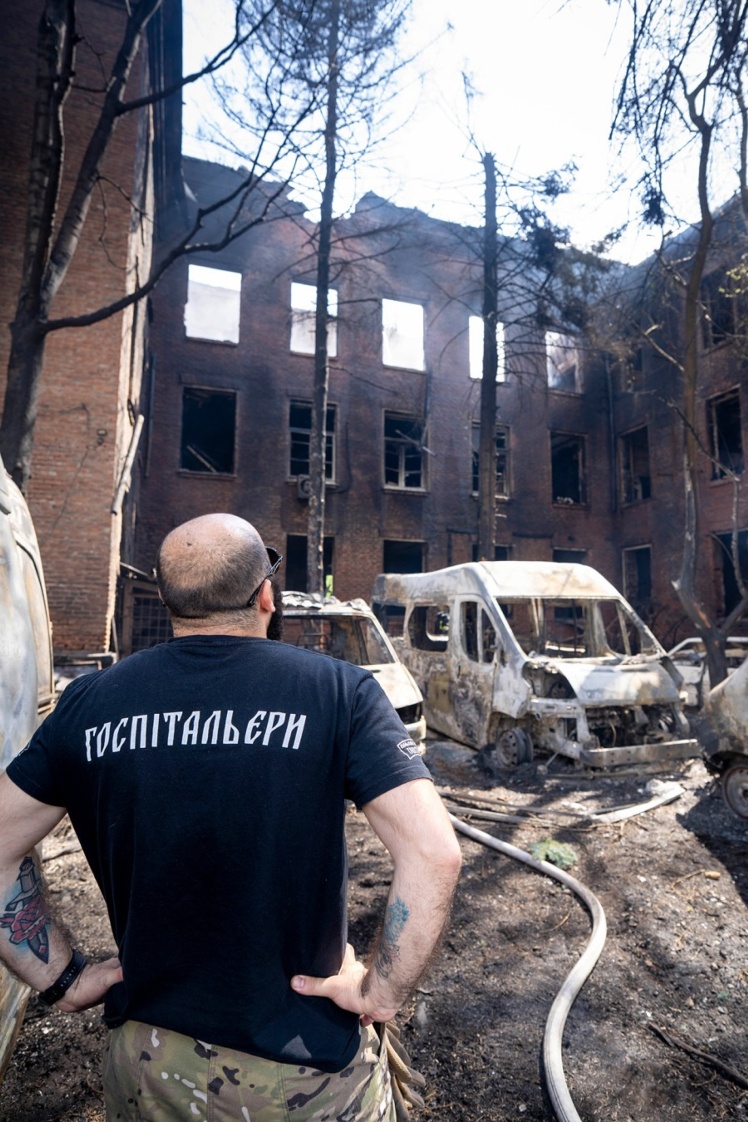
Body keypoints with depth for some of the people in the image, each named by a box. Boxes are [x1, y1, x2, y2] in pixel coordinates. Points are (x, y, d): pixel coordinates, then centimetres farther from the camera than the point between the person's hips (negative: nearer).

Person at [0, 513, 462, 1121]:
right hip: (307, 1070, -2)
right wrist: (382, 992, -12)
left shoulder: (90, 701, -8)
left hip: (145, 1062, 3)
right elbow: (435, 854, -23)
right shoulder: (338, 691, -18)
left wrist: (63, 977, 4)